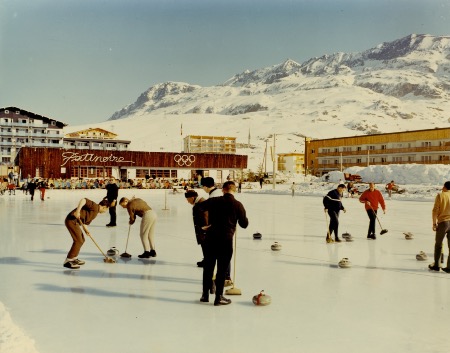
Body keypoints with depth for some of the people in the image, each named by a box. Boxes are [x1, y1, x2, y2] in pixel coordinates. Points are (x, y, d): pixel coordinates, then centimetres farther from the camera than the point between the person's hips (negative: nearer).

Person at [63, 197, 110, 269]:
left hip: (75, 222, 10)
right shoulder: (95, 206, -8)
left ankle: (73, 258, 31)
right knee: (78, 241, -9)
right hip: (72, 220, -10)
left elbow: (86, 222, 21)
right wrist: (77, 211, -31)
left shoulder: (95, 213, 20)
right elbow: (83, 200, -22)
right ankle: (68, 261, -5)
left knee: (81, 240, 19)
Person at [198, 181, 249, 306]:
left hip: (211, 237, 3)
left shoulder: (214, 201, 2)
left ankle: (205, 295, 23)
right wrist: (243, 216, 21)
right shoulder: (237, 205, -5)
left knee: (208, 266, 14)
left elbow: (200, 206, 20)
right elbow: (244, 224, 2)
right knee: (222, 269, 6)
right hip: (226, 239, -3)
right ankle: (219, 297, 12)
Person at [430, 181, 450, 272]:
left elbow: (435, 210, -9)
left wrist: (434, 223, -2)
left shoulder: (440, 195, -6)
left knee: (438, 244, 11)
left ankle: (436, 265, 17)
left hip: (443, 222, -3)